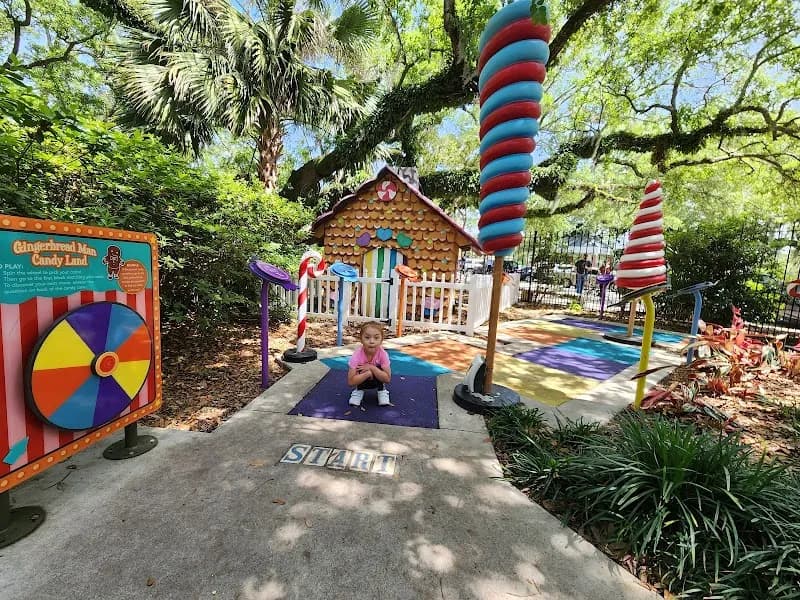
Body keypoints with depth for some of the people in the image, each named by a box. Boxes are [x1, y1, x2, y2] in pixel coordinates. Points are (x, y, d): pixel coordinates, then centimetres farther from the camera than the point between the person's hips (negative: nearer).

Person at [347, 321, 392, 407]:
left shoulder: (383, 354, -27)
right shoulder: (357, 356, -30)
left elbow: (387, 379, -27)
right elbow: (350, 381, -30)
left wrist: (372, 368, -36)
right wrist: (368, 373, -38)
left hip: (377, 380, 1)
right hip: (361, 381, -1)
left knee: (379, 368, -28)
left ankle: (382, 390, -1)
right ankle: (358, 390, -1)